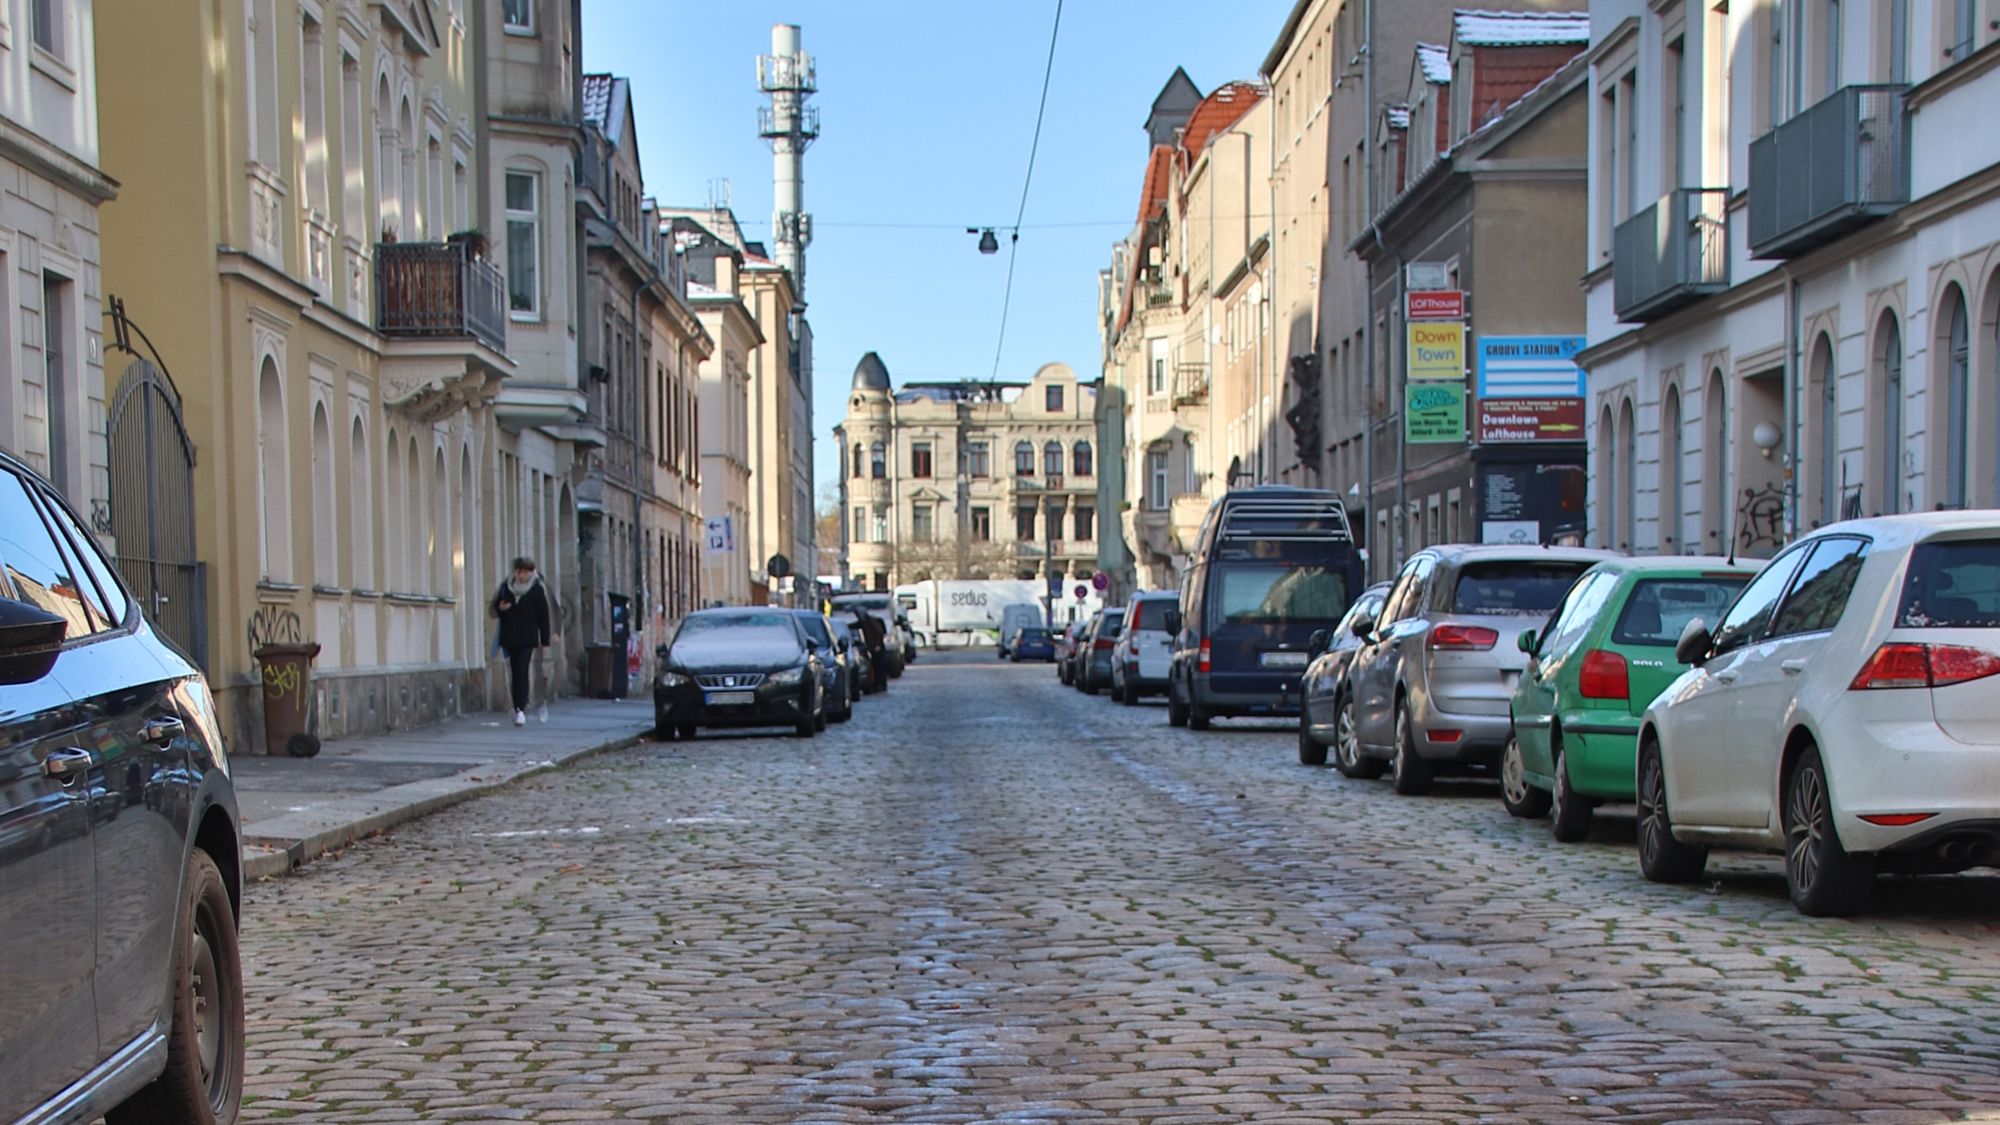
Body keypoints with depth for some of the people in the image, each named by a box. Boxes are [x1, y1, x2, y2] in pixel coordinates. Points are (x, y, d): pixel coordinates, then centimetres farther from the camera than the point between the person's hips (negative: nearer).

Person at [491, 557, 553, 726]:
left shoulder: (538, 590, -1)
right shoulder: (506, 587, 7)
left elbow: (543, 616, 1)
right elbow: (495, 606, 17)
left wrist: (545, 641, -1)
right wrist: (500, 608, -9)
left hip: (528, 639, -4)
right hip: (509, 638, 4)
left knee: (522, 673, -15)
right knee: (514, 674, 9)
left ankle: (520, 710, -20)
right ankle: (519, 709, 19)